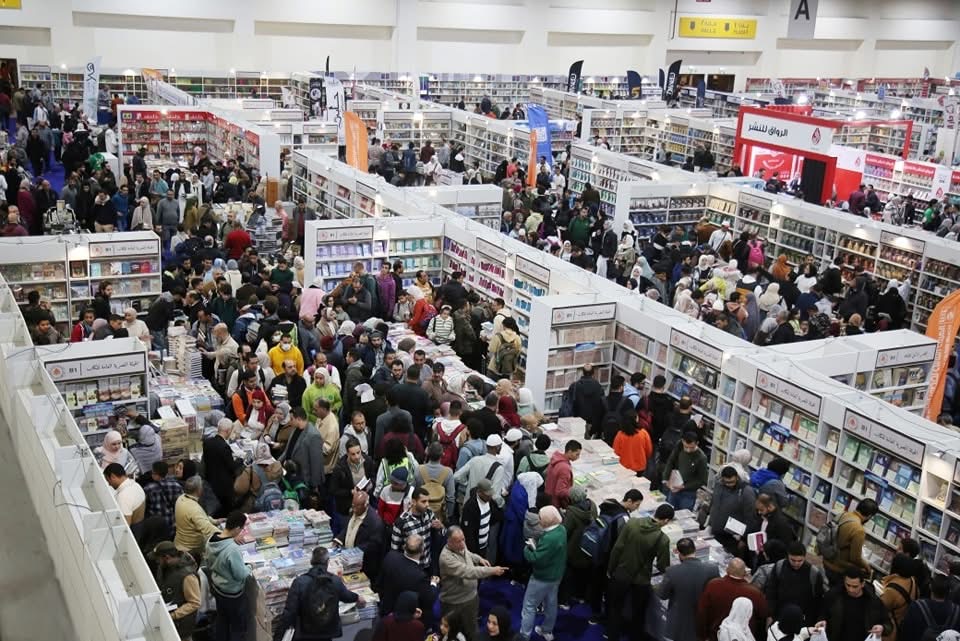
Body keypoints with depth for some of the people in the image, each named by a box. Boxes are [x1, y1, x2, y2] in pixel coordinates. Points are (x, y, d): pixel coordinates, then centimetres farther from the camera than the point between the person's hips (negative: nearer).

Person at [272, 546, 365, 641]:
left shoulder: (300, 582, -18)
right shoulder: (336, 581, -7)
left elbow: (288, 613, -20)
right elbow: (346, 596, 15)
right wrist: (357, 598, 38)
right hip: (328, 633, 3)